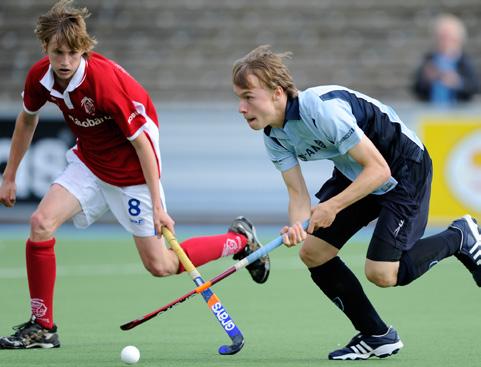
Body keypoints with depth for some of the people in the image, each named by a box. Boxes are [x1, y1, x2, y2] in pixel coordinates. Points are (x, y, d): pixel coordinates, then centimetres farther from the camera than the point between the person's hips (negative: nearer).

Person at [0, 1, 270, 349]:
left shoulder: (105, 80, -33)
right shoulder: (40, 76, -14)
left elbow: (141, 142, -25)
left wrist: (157, 206, -24)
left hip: (132, 170, -6)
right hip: (90, 161, 6)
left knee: (160, 265, -2)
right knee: (41, 222, -15)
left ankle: (240, 239, 22)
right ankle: (42, 327, -3)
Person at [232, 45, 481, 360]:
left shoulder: (322, 109, -33)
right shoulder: (275, 137, -7)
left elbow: (378, 169, -30)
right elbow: (298, 194, -8)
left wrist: (333, 206, -35)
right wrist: (296, 227, -30)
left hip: (404, 168, -9)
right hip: (354, 174, 9)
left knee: (382, 273, -15)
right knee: (312, 252, 0)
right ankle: (377, 336, 13)